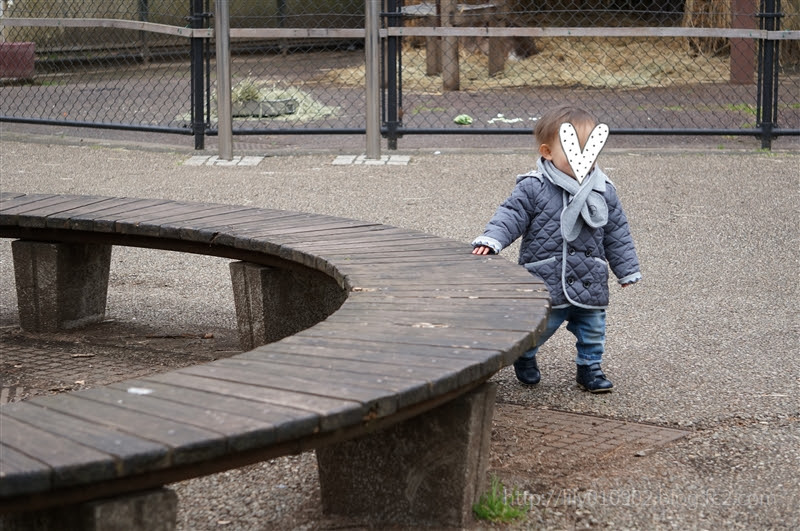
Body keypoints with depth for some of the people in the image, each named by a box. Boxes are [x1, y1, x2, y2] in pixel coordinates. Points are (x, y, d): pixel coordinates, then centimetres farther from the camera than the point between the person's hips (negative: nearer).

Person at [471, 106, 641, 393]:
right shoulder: (533, 188, -10)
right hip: (545, 282, -3)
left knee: (593, 331, 13)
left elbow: (617, 233, 9)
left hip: (590, 282, 4)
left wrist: (628, 269, 12)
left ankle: (589, 366, 35)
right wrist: (491, 239, -28)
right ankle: (524, 355, 35)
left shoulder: (604, 191, 2)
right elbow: (511, 215, -10)